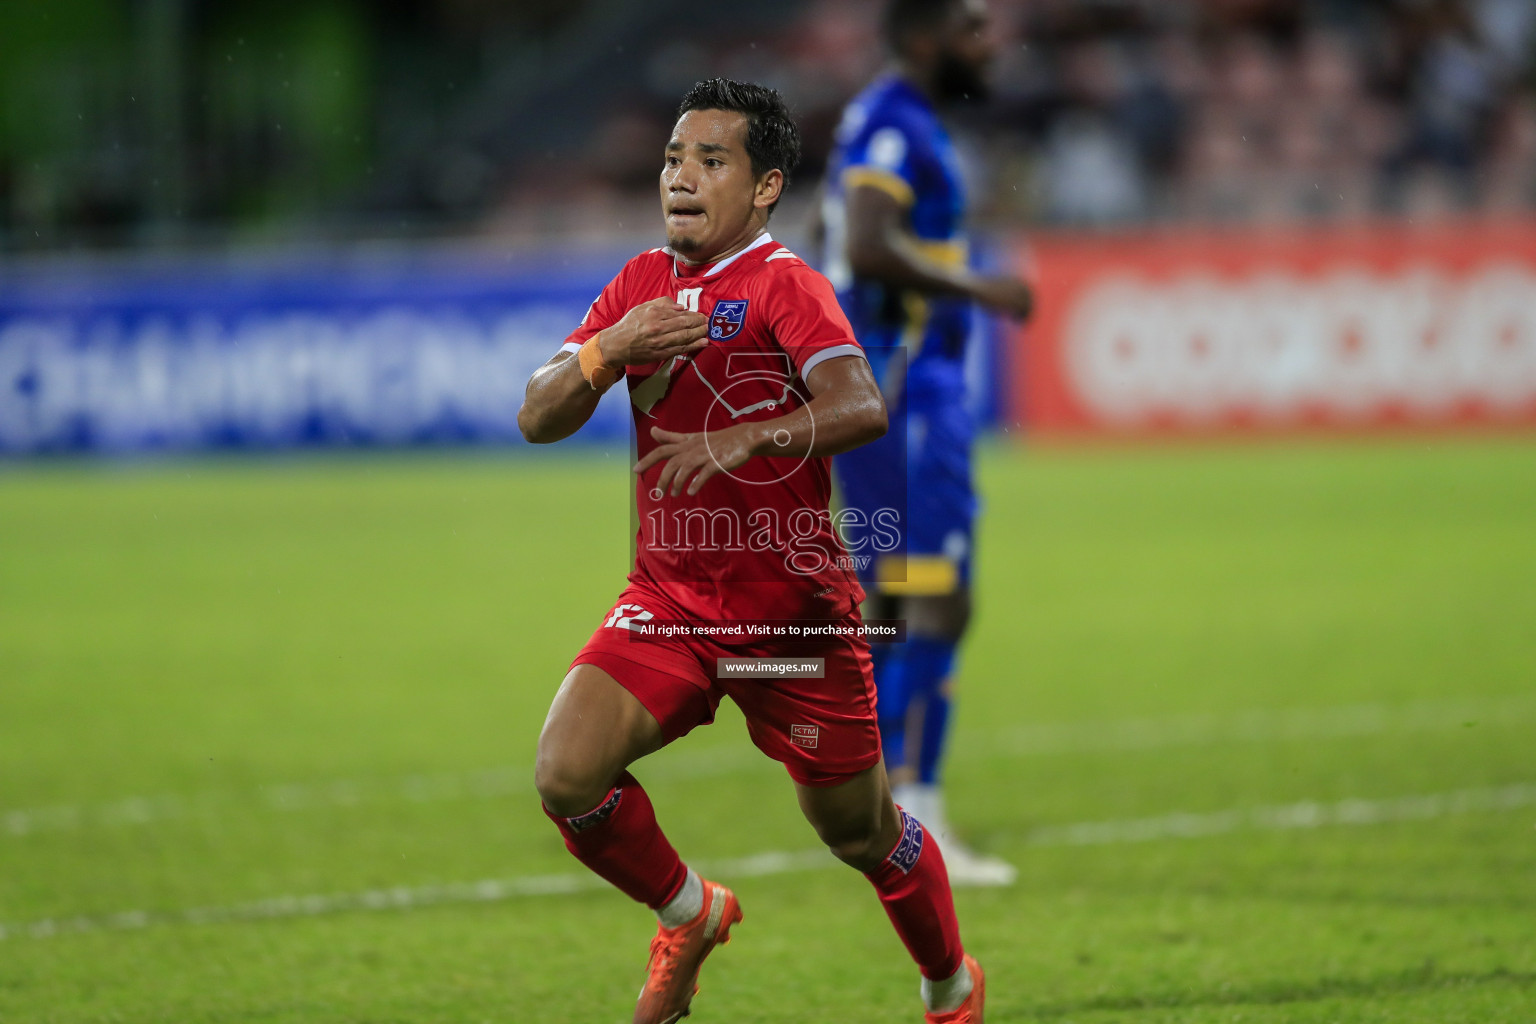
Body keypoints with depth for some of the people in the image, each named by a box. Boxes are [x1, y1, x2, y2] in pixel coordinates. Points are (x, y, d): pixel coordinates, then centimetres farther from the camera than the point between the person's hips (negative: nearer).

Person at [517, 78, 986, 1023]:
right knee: (566, 776, -16)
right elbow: (537, 419, 3)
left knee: (859, 830, 8)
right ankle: (690, 916, 12)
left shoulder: (784, 285, -12)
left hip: (794, 607, -4)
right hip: (668, 598, 4)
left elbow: (862, 408, -29)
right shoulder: (644, 282, 7)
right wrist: (611, 348, -15)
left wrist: (741, 440, -42)